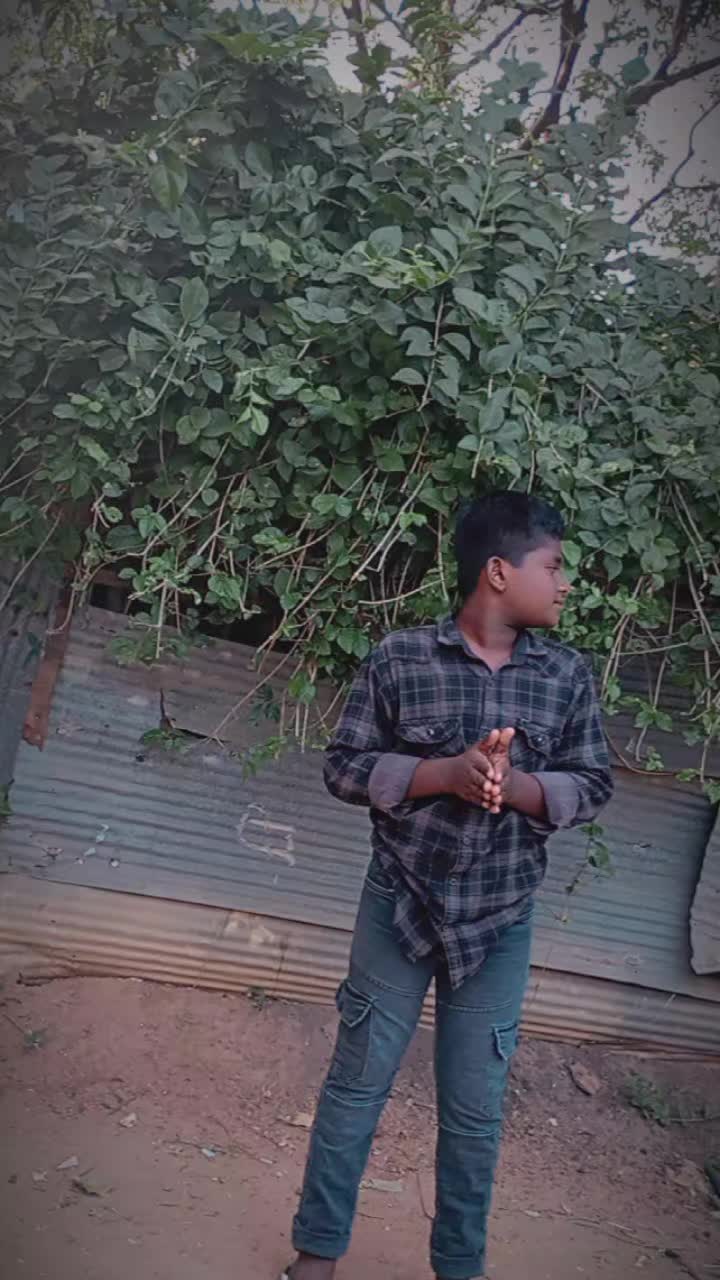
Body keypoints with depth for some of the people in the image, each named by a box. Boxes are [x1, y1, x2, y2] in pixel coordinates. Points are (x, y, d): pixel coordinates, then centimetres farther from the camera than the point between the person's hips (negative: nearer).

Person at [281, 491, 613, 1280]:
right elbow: (344, 767, -7)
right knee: (356, 1083, 10)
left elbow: (593, 786, 2)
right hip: (399, 908, -2)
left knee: (474, 1110, 12)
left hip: (499, 926, 2)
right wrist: (445, 774, -21)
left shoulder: (568, 676, -1)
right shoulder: (400, 660, -10)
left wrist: (517, 786, -18)